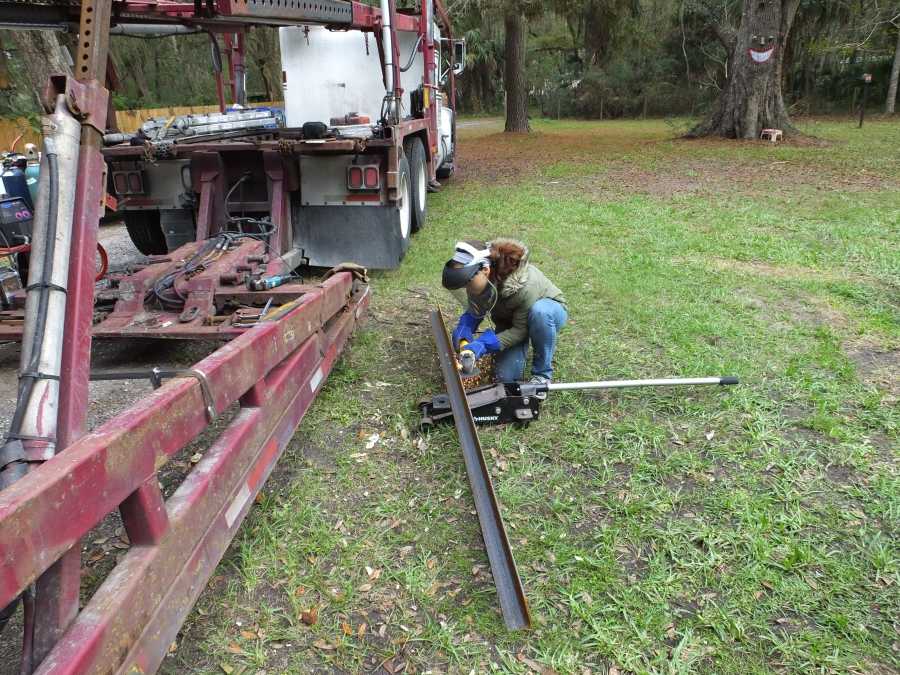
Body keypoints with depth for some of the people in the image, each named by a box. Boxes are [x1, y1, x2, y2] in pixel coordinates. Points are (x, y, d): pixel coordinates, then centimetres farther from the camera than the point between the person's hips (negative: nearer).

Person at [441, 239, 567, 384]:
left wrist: (485, 344, -40)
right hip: (510, 322, 4)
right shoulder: (481, 279, -24)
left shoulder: (524, 286, -41)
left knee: (539, 311, -41)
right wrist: (465, 325, -28)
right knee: (506, 376, -14)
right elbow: (476, 308, -6)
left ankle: (542, 372, -19)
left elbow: (521, 330, -30)